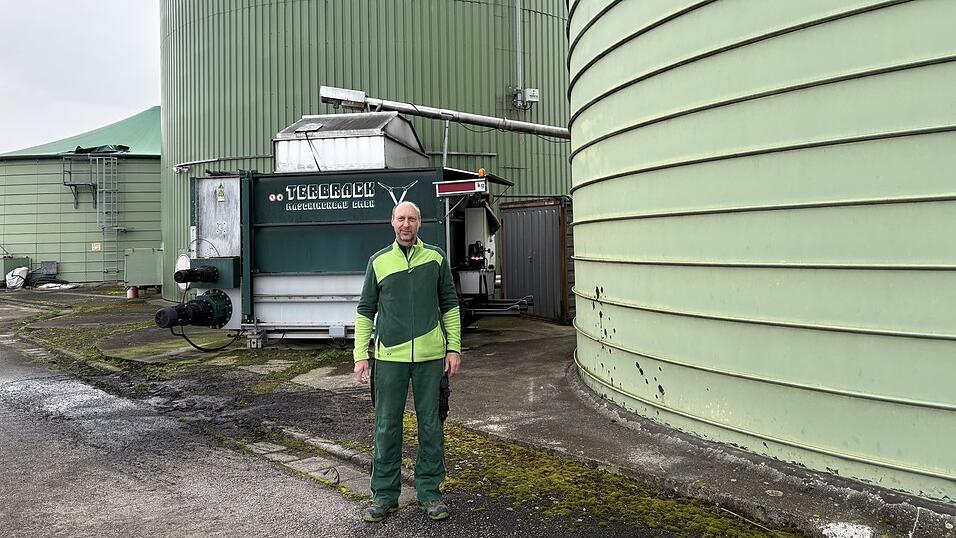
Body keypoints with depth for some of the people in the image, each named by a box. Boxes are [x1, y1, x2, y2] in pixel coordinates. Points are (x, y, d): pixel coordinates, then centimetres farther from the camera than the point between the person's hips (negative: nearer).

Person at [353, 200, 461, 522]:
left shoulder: (436, 259, 6)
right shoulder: (379, 261, 6)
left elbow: (450, 305, 10)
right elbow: (365, 310, 8)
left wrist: (454, 347, 3)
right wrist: (361, 355, 2)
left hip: (431, 356, 0)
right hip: (389, 356, 0)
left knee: (431, 425, 8)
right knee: (386, 427, 6)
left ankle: (429, 491, 22)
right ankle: (384, 495, 20)